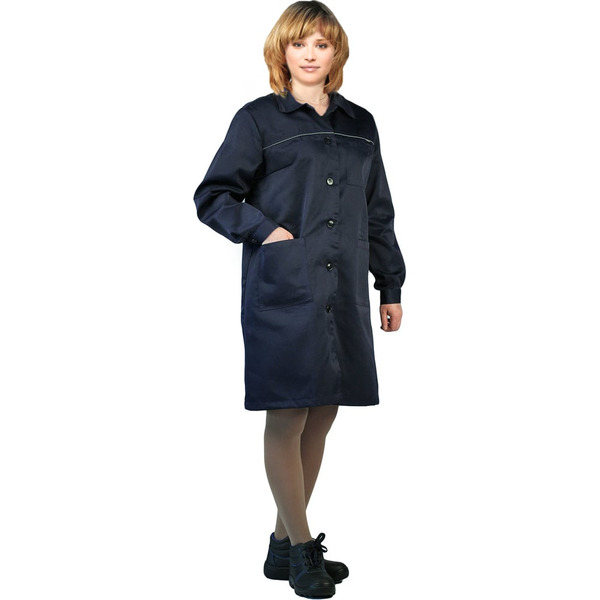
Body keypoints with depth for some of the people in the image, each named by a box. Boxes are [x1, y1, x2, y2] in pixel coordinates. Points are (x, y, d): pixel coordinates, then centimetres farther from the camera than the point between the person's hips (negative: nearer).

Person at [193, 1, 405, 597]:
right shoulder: (258, 120, 1)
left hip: (343, 294, 5)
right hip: (284, 293, -5)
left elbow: (378, 214, 19)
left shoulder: (360, 124, 15)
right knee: (287, 416, -4)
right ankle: (301, 547, 10)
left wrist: (391, 285, 16)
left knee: (322, 416, 8)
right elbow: (212, 196, 1)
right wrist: (264, 230, -13)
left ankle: (284, 542, 22)